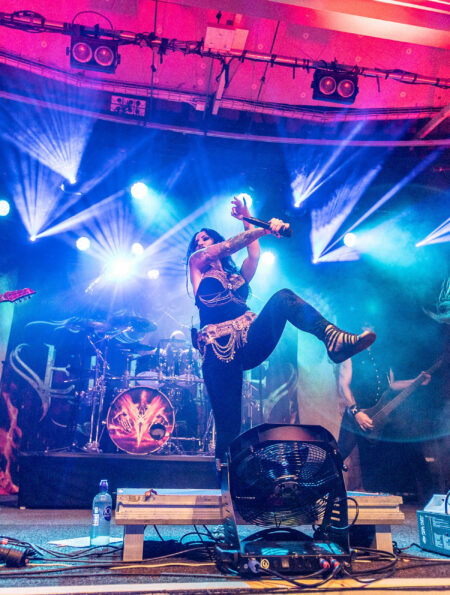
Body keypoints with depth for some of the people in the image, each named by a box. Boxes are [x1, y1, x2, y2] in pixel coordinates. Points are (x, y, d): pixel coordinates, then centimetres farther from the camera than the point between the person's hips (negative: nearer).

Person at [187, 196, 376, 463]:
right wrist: (259, 230, -11)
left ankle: (335, 340, -41)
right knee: (228, 428, -11)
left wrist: (247, 221, 9)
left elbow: (255, 254, 7)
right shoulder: (197, 267, 19)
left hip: (250, 341, 2)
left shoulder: (237, 275, 27)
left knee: (283, 297, -21)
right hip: (220, 350, -2)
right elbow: (218, 251, -2)